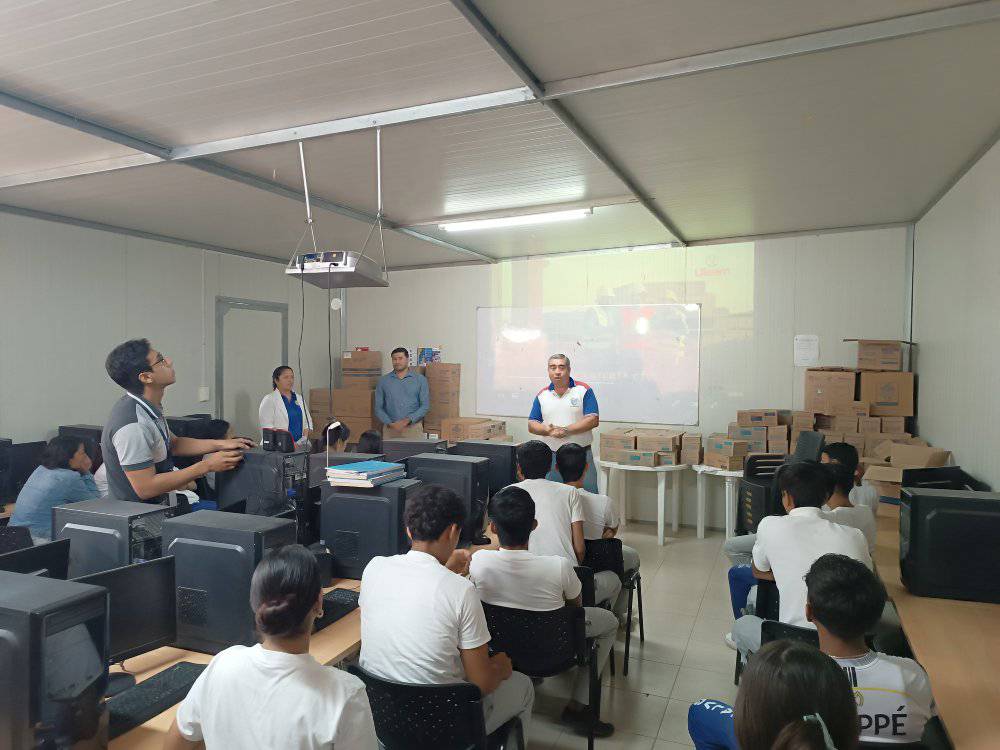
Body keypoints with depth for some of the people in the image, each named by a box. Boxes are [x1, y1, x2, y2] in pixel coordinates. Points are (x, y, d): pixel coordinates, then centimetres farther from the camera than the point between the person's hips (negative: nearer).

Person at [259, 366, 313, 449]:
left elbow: (307, 423, 17)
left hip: (300, 445, 4)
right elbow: (267, 427, -8)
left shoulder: (300, 399, 17)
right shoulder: (269, 400, 1)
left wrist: (303, 440, -1)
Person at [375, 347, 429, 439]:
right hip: (390, 429, 1)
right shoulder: (383, 380, 8)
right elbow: (378, 407, 6)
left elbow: (425, 405, -1)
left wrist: (408, 420, -12)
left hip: (413, 427, -1)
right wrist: (390, 423, -9)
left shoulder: (420, 379, 5)